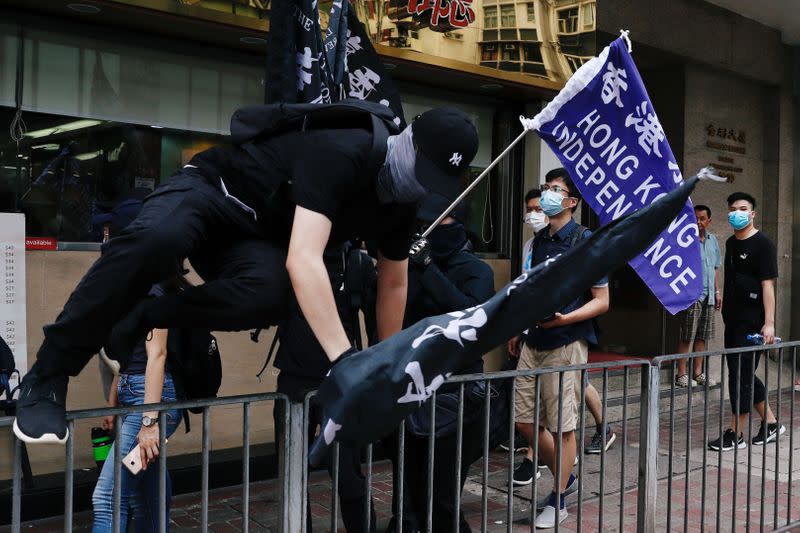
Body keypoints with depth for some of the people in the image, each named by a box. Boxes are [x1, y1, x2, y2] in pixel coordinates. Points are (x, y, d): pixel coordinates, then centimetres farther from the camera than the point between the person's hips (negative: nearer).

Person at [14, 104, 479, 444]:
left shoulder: (402, 204, -4)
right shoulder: (341, 151, -29)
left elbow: (394, 284, 11)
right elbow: (302, 259, -40)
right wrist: (345, 360, -44)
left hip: (257, 238, 6)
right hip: (212, 191, -5)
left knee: (270, 294, -33)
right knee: (156, 240, -41)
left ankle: (140, 323, -12)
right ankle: (48, 376, -24)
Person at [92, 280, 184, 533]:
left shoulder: (153, 290, -11)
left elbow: (157, 354, -19)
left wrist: (149, 421, -25)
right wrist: (111, 407, 18)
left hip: (154, 395, -10)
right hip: (130, 393, 10)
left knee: (108, 496, -13)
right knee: (144, 493, 13)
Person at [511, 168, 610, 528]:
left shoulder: (585, 241, -8)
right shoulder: (540, 240, 12)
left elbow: (602, 301, -10)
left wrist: (564, 318, -23)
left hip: (566, 344, -7)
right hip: (534, 341, 7)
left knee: (562, 426, 1)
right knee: (524, 419, 9)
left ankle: (557, 502, 16)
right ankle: (563, 477, 31)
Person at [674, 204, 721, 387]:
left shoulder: (712, 239, 16)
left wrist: (717, 291, 19)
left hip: (708, 296, 7)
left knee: (702, 336, 9)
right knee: (686, 336, -5)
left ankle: (697, 372, 17)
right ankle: (681, 374, 1)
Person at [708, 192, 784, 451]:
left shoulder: (762, 244, -9)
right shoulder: (731, 243, 14)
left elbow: (767, 284, -15)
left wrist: (769, 323, -21)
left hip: (752, 321, -8)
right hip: (733, 320, 8)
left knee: (741, 375, -5)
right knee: (741, 374, 13)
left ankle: (735, 435, 3)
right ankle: (771, 424, 26)